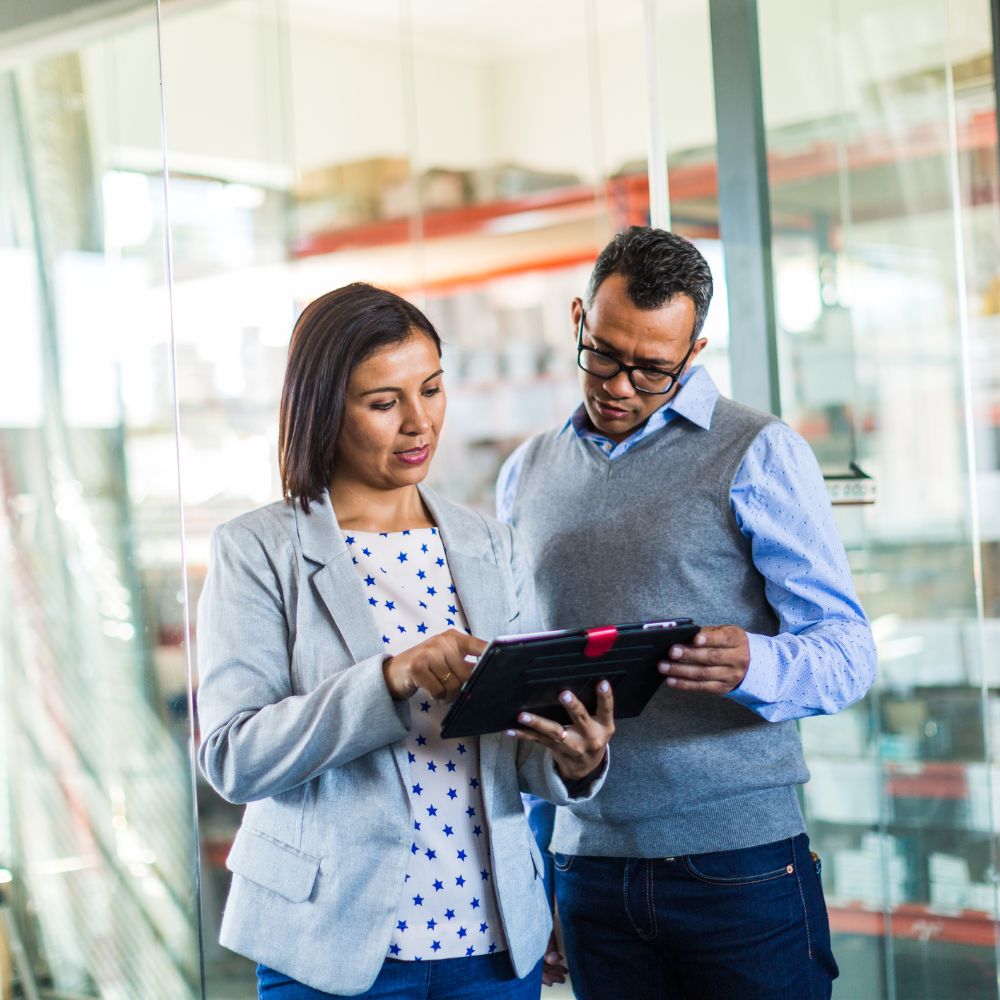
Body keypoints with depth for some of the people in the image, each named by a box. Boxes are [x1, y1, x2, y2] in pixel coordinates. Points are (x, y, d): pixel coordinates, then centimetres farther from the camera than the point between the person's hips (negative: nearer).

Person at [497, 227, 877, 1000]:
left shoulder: (759, 453, -2)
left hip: (740, 867, -4)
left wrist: (750, 666, -29)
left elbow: (848, 647, -7)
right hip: (588, 868, 4)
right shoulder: (527, 474, 12)